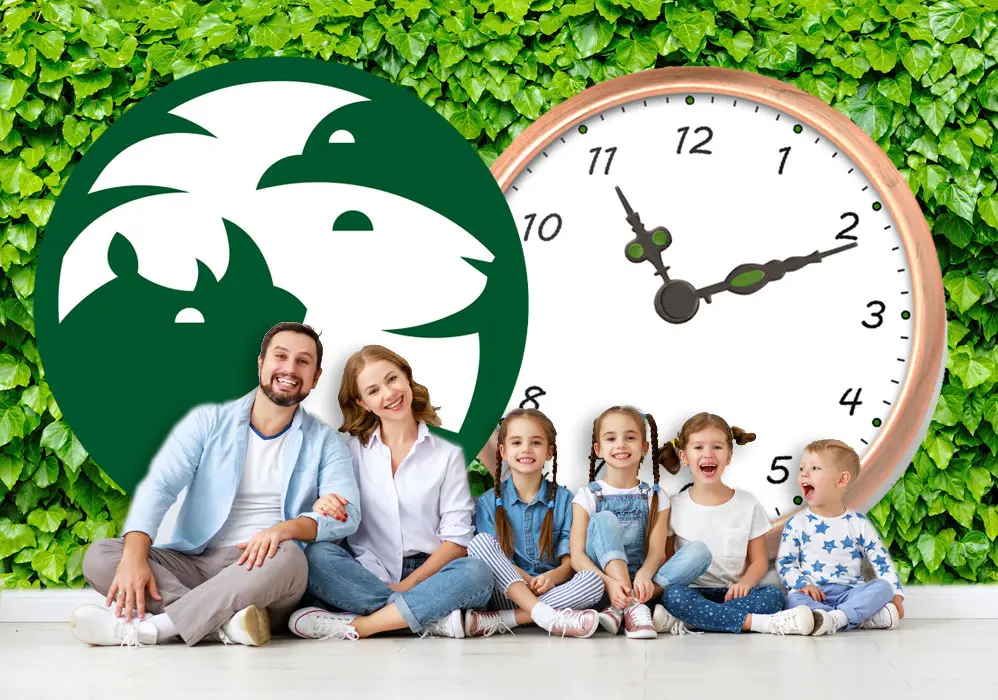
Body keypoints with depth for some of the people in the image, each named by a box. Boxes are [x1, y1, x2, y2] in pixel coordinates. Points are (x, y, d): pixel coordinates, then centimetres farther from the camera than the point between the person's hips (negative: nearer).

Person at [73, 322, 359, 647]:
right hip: (193, 563, 2)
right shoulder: (208, 421, 8)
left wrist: (287, 527, -30)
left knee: (287, 555, -36)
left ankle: (145, 627, -32)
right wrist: (134, 557, -23)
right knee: (99, 556, -20)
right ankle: (227, 624, -34)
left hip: (261, 575, -2)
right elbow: (159, 487, -4)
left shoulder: (325, 443, 7)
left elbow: (347, 514, -8)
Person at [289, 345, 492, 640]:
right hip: (364, 577, 1)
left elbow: (456, 539, 0)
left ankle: (356, 625, -29)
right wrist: (322, 507, -22)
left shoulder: (448, 455, 7)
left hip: (425, 576, 0)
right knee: (317, 555, -29)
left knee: (477, 572, -31)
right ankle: (435, 619, -31)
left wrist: (407, 584, -13)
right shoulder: (351, 450, 10)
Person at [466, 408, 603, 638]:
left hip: (551, 592, 1)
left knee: (593, 580, -28)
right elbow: (493, 558, -1)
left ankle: (500, 621, -31)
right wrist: (527, 581, -20)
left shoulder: (563, 499, 8)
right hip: (506, 591, 0)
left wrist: (553, 577, -21)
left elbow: (570, 560, 3)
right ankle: (546, 616, -36)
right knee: (479, 542, -24)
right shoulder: (489, 502, 7)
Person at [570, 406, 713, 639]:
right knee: (604, 520, -23)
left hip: (638, 583, 2)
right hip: (600, 586, -2)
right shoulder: (588, 495, 4)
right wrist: (609, 582, -28)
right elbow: (577, 556, -7)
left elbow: (657, 551, -4)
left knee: (699, 551, -20)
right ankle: (633, 605, -36)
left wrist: (643, 575, -29)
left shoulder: (655, 497, 10)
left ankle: (621, 608, -28)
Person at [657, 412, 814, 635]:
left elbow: (759, 560, 6)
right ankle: (761, 622, -33)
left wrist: (745, 583, -15)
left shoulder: (748, 504, 5)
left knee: (773, 595, -28)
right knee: (674, 596, -35)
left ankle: (682, 622, -31)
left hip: (733, 593, 2)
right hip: (693, 593, -1)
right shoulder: (675, 507, 3)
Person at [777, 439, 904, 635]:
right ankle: (867, 617, -40)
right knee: (793, 599, -34)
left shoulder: (859, 524, 7)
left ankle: (834, 619, -44)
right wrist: (802, 584, -15)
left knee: (882, 587, -26)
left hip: (850, 593, 2)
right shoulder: (797, 523, 6)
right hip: (814, 595, -1)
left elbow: (882, 563, 8)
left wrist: (896, 596, -3)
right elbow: (785, 563, 4)